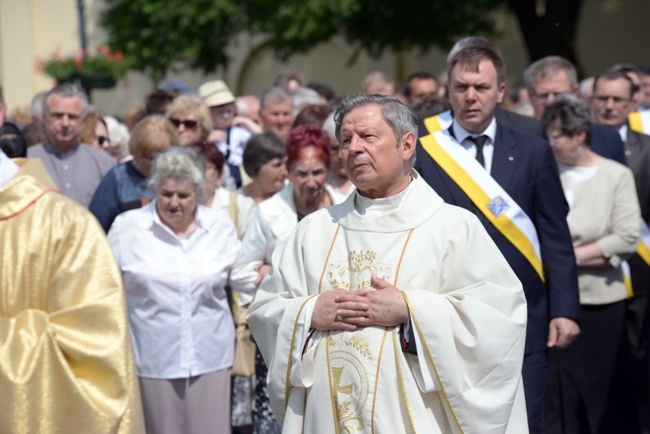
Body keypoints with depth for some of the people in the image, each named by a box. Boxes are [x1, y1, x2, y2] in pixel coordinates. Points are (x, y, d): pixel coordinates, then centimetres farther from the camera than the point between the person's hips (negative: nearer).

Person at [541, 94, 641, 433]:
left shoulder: (617, 175, 0)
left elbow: (627, 238, -8)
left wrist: (570, 255, -11)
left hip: (601, 300, 0)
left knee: (600, 390, 7)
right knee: (557, 395, 2)